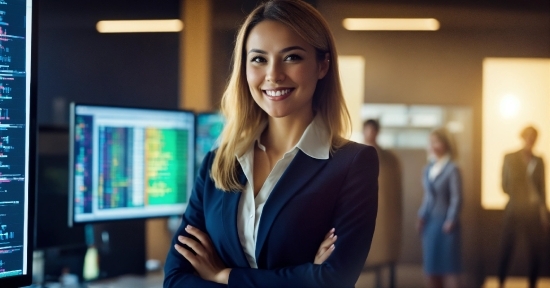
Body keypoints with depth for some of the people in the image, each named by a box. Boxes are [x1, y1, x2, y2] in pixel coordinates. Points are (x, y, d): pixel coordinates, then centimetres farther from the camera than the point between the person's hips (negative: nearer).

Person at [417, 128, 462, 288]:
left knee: (449, 267, -5)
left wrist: (451, 221, -16)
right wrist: (421, 217, 6)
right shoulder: (428, 169, 11)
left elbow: (456, 198, -12)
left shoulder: (452, 169, -10)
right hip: (429, 222, 7)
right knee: (431, 266, 9)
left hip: (444, 223, -7)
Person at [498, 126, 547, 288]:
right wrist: (516, 196, -13)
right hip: (515, 210, -2)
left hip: (534, 211, 2)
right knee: (506, 248, -4)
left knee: (535, 250, 1)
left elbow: (542, 188, 11)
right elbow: (505, 185, 2)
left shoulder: (538, 161, 9)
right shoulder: (510, 158, 2)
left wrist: (544, 213, 7)